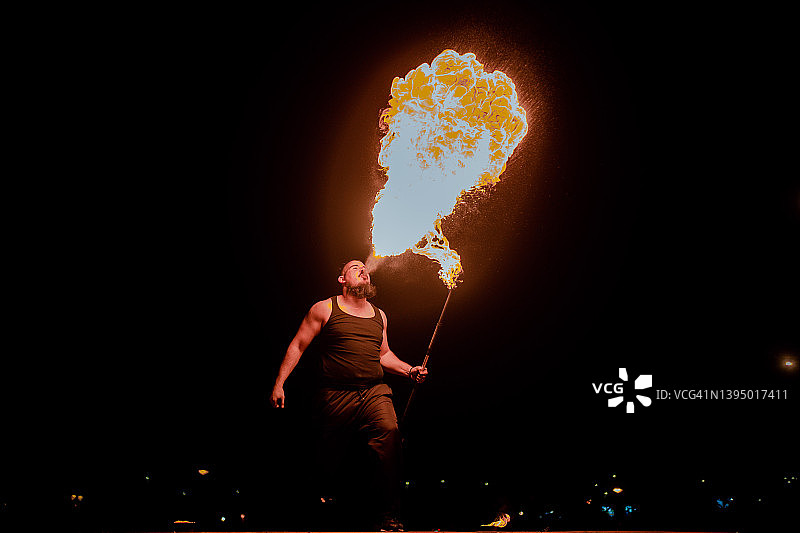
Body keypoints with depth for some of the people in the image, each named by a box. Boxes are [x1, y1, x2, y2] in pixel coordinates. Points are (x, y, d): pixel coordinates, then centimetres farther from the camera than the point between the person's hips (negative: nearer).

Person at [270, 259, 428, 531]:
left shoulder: (379, 315, 17)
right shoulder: (324, 309, 4)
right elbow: (297, 346, 4)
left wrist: (408, 369, 13)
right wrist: (279, 384, -2)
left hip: (375, 391, 2)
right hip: (336, 394, -2)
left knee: (389, 433, -23)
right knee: (330, 455, 5)